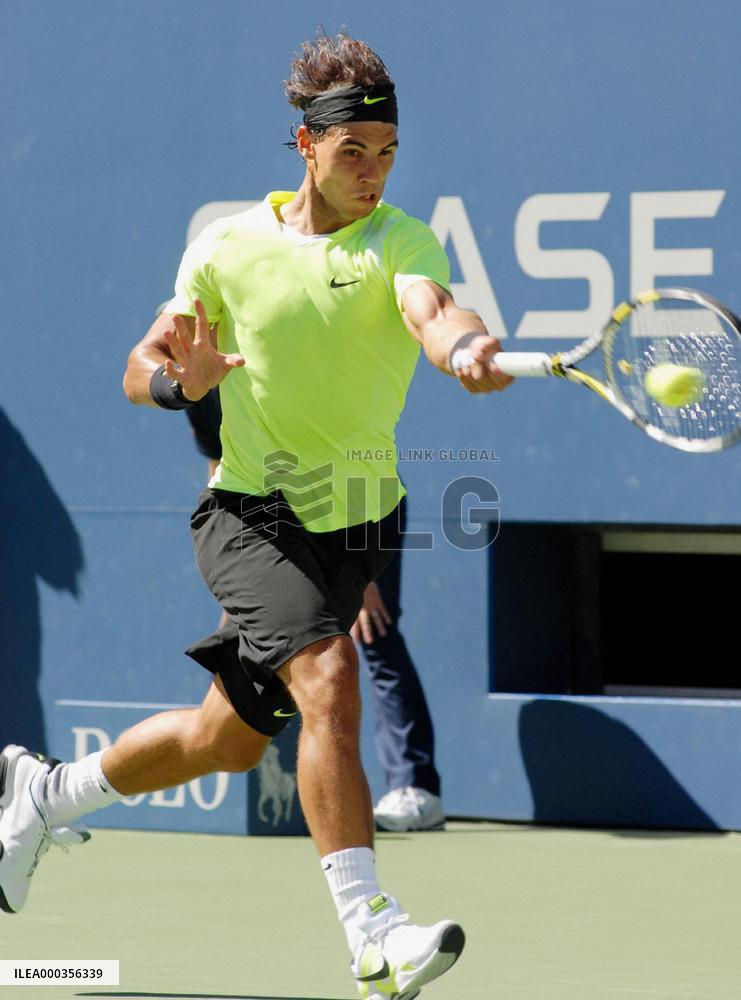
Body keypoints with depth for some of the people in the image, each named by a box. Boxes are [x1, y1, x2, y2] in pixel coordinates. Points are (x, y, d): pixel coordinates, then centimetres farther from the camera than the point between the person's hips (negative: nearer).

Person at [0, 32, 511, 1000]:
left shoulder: (400, 241, -9)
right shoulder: (228, 247, -3)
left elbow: (433, 310, -32)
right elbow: (141, 368, 5)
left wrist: (467, 346, -56)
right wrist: (180, 380, -19)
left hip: (353, 528, 2)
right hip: (251, 515, -2)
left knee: (228, 740, 14)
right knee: (329, 681, -26)